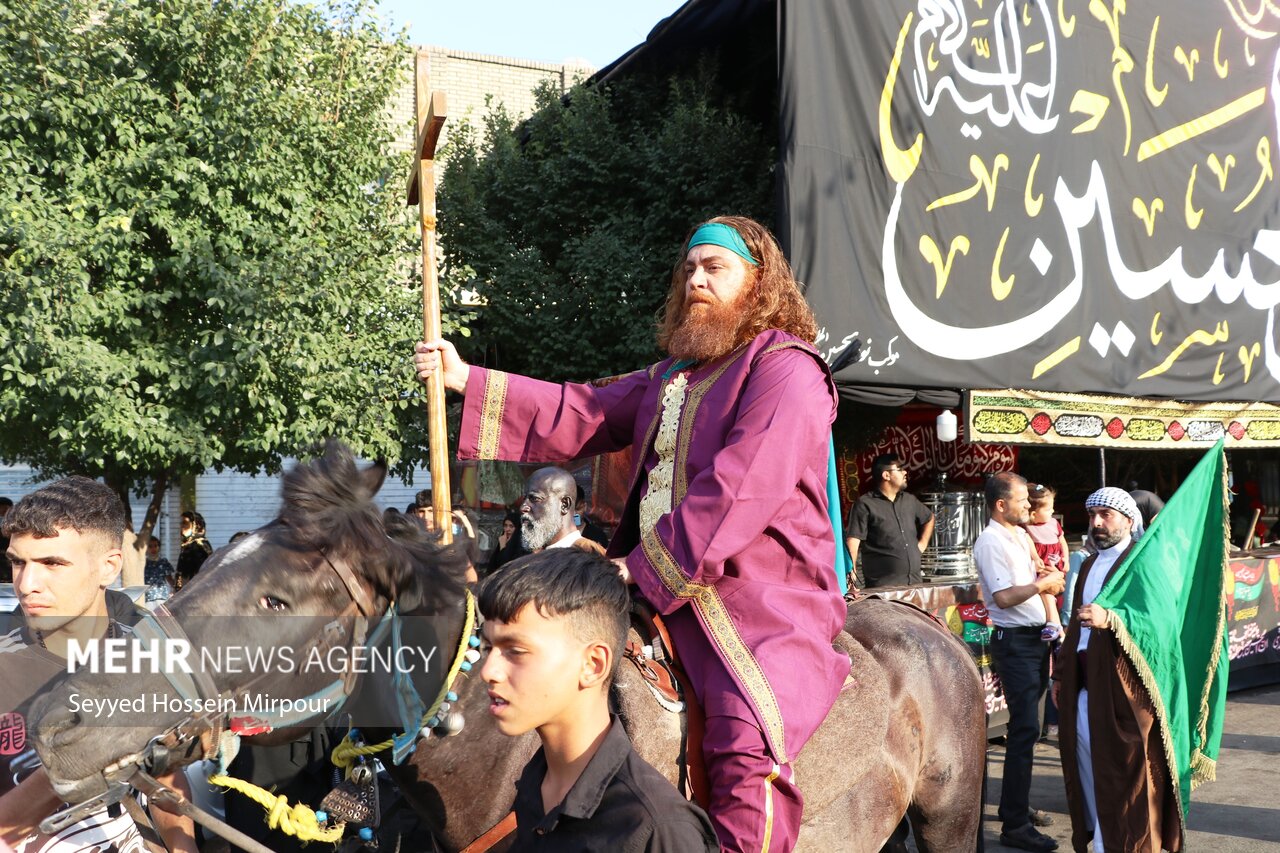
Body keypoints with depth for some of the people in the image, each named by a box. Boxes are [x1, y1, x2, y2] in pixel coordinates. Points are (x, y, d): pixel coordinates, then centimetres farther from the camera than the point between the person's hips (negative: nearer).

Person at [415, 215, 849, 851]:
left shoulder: (787, 368, -6)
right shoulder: (673, 375, 22)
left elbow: (739, 490, -18)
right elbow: (581, 417, 18)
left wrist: (648, 568, -18)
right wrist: (467, 381, 10)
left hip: (764, 600, -8)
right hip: (661, 592, 9)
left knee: (747, 753, -29)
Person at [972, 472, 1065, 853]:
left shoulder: (1019, 535, 13)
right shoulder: (991, 542, -15)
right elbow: (1004, 596, -23)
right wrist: (1043, 582, -13)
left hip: (1035, 637, 9)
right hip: (1014, 641, -9)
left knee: (1025, 726, 15)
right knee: (1025, 728, -9)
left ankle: (1016, 805, 27)